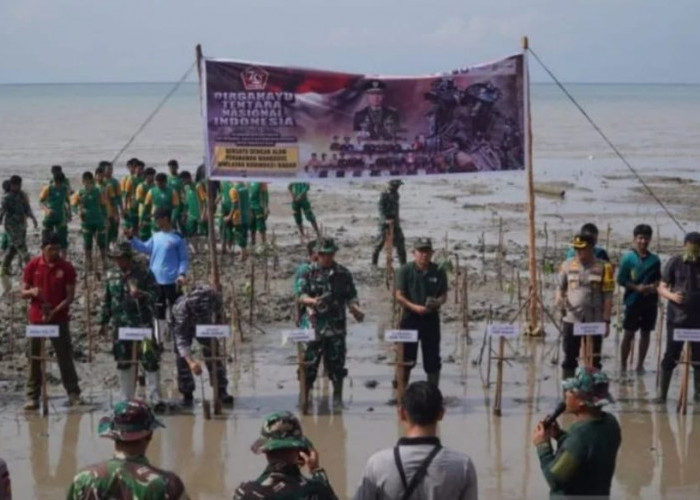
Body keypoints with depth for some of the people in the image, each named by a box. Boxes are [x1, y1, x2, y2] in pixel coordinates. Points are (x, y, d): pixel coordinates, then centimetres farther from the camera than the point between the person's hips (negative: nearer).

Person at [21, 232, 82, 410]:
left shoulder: (66, 268, -3)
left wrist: (54, 311, -17)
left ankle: (73, 394, 7)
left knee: (65, 357, 2)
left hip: (59, 319, -1)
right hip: (36, 319, 1)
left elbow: (70, 296, -4)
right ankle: (32, 397, 6)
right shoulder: (32, 266, 0)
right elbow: (23, 293, 4)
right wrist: (32, 291, -20)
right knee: (34, 359, 2)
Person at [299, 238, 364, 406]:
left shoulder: (343, 274, 8)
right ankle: (304, 396, 6)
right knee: (310, 362, -2)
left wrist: (356, 309, -12)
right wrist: (312, 301, -23)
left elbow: (351, 296, 8)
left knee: (336, 362, 5)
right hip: (315, 325, -1)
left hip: (337, 327, 1)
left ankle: (337, 397, 15)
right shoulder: (310, 272, 3)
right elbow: (302, 296, -2)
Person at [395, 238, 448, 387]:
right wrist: (415, 307, -22)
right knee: (406, 358, 2)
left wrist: (437, 302, -17)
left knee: (432, 359, 9)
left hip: (431, 318, 2)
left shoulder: (438, 271, 2)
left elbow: (444, 295, 7)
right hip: (410, 317, -2)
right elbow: (399, 296, -6)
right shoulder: (405, 270, -4)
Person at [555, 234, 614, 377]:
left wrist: (606, 321, -6)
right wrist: (559, 298, -8)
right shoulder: (568, 265, 5)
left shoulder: (603, 267, -3)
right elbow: (560, 287, 15)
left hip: (594, 321, -2)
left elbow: (608, 297, -2)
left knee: (593, 360, 6)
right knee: (569, 357, 6)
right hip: (571, 319, 2)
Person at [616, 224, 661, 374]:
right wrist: (637, 287, -16)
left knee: (646, 333, 8)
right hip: (633, 301, -3)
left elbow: (659, 280, 12)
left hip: (650, 301, 3)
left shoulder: (655, 260, 6)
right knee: (629, 334, 0)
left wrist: (654, 286, -9)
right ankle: (623, 366, 7)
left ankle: (640, 365, 17)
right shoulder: (628, 258, -4)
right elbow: (621, 280, -5)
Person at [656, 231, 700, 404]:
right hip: (676, 318, -2)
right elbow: (662, 288, 0)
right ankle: (662, 393, 7)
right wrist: (672, 295, -19)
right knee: (671, 356, 0)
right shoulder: (674, 263, -1)